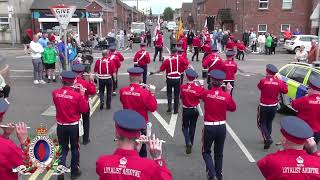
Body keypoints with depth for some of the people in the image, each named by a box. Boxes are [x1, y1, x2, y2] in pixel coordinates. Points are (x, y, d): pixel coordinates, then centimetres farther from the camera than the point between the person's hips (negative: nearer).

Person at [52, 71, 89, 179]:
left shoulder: (55, 93, -7)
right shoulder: (77, 95, -16)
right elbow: (84, 110, -7)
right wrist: (82, 95, -5)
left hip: (61, 125, 2)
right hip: (74, 126, -2)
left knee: (63, 148, 18)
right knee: (74, 148, 15)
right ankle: (74, 171, 26)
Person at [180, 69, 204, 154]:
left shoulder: (183, 87, -13)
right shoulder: (198, 88, -17)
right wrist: (202, 86, -4)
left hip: (186, 110, -1)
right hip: (195, 110, 1)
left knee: (185, 126, 15)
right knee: (192, 127, 18)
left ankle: (188, 142, -7)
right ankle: (190, 144, 30)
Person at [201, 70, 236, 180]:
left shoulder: (206, 93, -11)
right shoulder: (226, 96, -9)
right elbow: (233, 108, 7)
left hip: (209, 127, -2)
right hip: (222, 127, 2)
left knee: (206, 152, 16)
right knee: (219, 153, 20)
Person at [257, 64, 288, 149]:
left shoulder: (263, 81, -17)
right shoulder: (279, 82, -8)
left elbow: (259, 87, 4)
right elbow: (285, 91, 4)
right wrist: (281, 81, 8)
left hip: (263, 106, -4)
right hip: (274, 106, 4)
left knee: (261, 123, 8)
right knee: (269, 123, 20)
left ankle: (268, 139, -9)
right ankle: (267, 139, 29)